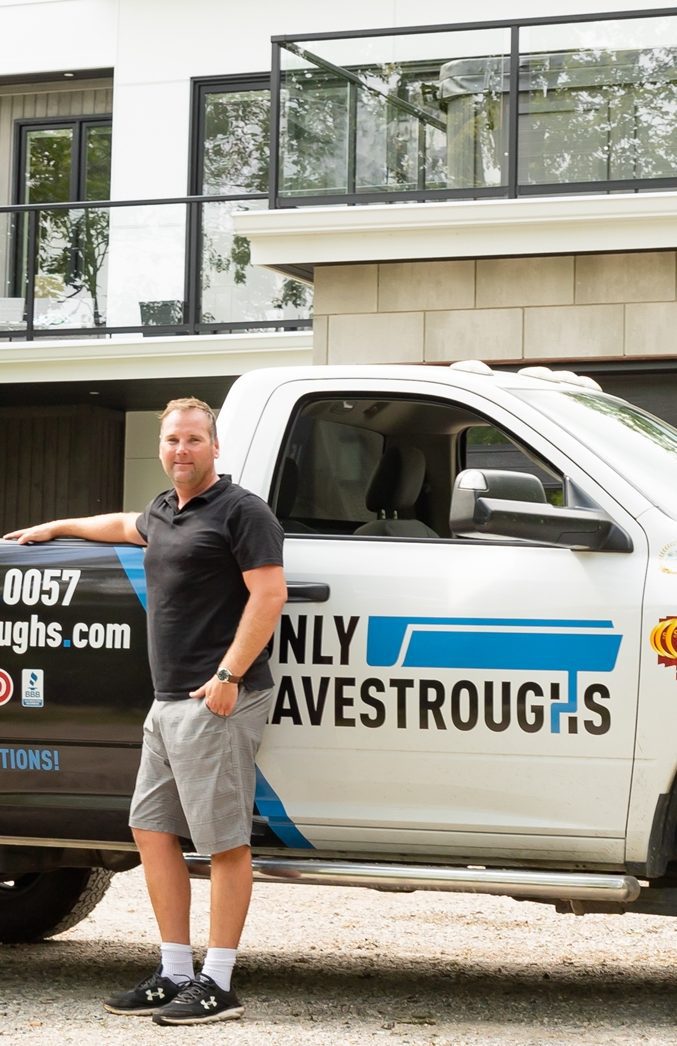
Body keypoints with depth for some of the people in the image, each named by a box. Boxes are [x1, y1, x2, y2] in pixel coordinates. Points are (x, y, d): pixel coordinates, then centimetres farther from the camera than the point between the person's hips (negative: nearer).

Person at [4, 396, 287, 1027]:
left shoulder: (241, 512, -8)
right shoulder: (164, 511, 19)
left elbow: (269, 595, -16)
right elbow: (126, 526, 43)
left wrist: (228, 675, -21)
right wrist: (56, 528, 52)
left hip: (216, 701, -10)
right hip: (168, 702, 10)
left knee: (224, 842, -6)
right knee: (152, 829, 10)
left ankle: (217, 986, -3)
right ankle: (175, 975, 16)